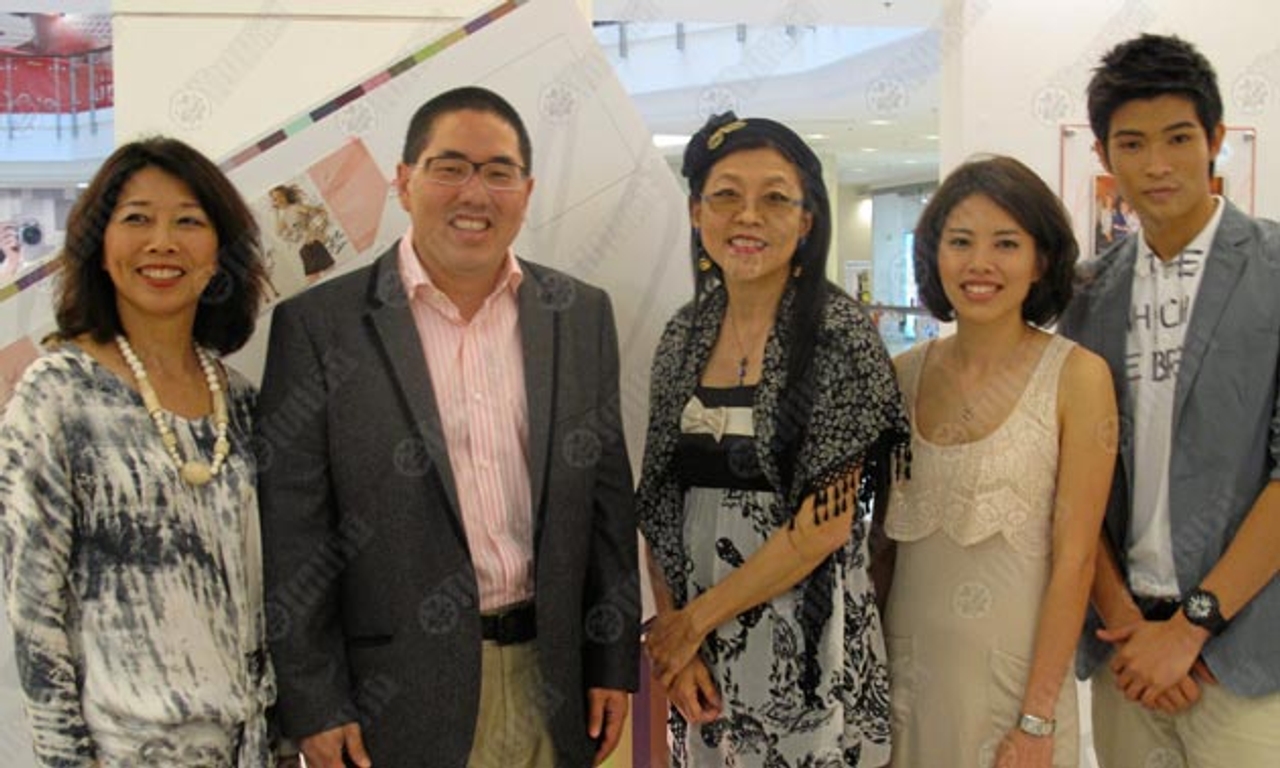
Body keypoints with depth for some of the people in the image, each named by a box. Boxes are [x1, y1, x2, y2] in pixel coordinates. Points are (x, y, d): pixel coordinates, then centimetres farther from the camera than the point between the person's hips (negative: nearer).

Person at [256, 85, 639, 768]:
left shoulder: (582, 315, 4)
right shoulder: (319, 325, -7)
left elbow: (608, 498, 7)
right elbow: (292, 530, -6)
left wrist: (614, 661, 6)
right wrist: (316, 706, -7)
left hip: (549, 682, 3)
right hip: (398, 690, -3)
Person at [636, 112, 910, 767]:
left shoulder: (840, 332, -12)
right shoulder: (685, 334, 3)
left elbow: (826, 522, -15)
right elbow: (659, 501, 6)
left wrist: (696, 618, -10)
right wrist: (669, 624, -4)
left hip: (805, 634, -4)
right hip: (694, 641, 5)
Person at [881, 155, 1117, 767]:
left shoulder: (1077, 375, -10)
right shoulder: (904, 373, 1)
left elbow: (1074, 561, -11)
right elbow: (882, 531, 8)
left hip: (1016, 672, -3)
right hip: (905, 666, 4)